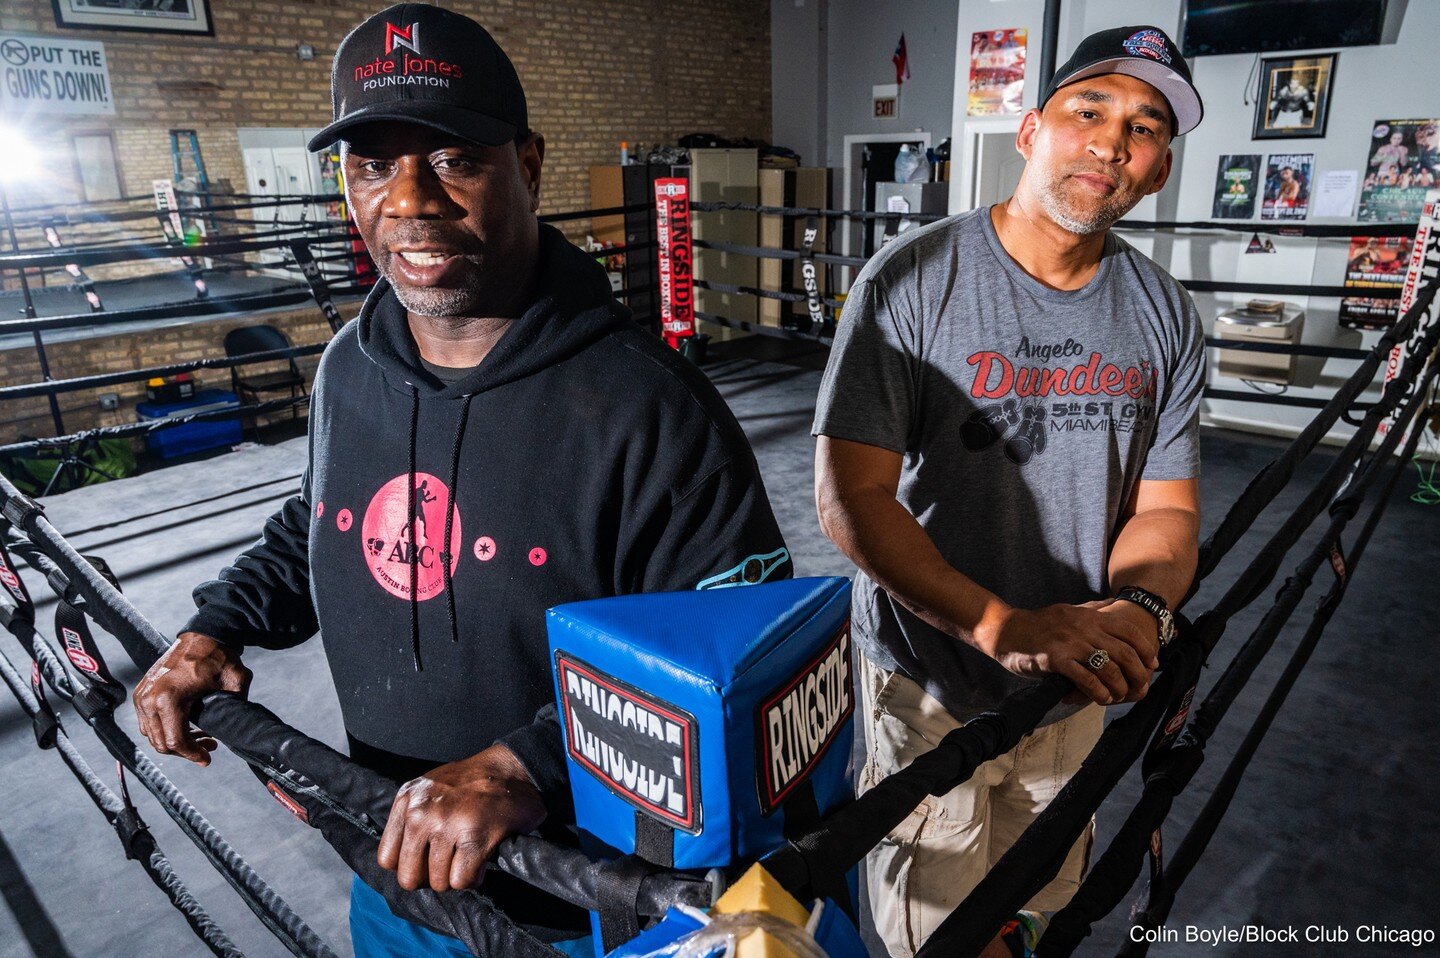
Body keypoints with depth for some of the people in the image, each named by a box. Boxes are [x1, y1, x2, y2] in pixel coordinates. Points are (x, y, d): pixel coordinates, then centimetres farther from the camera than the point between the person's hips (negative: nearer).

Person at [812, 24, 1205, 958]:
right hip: (930, 683, -4)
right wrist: (1004, 627, -31)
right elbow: (851, 496, -22)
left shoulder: (1166, 316, -1)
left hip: (1074, 688, 5)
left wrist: (1137, 606, -21)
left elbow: (1167, 507, 2)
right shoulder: (915, 281, -16)